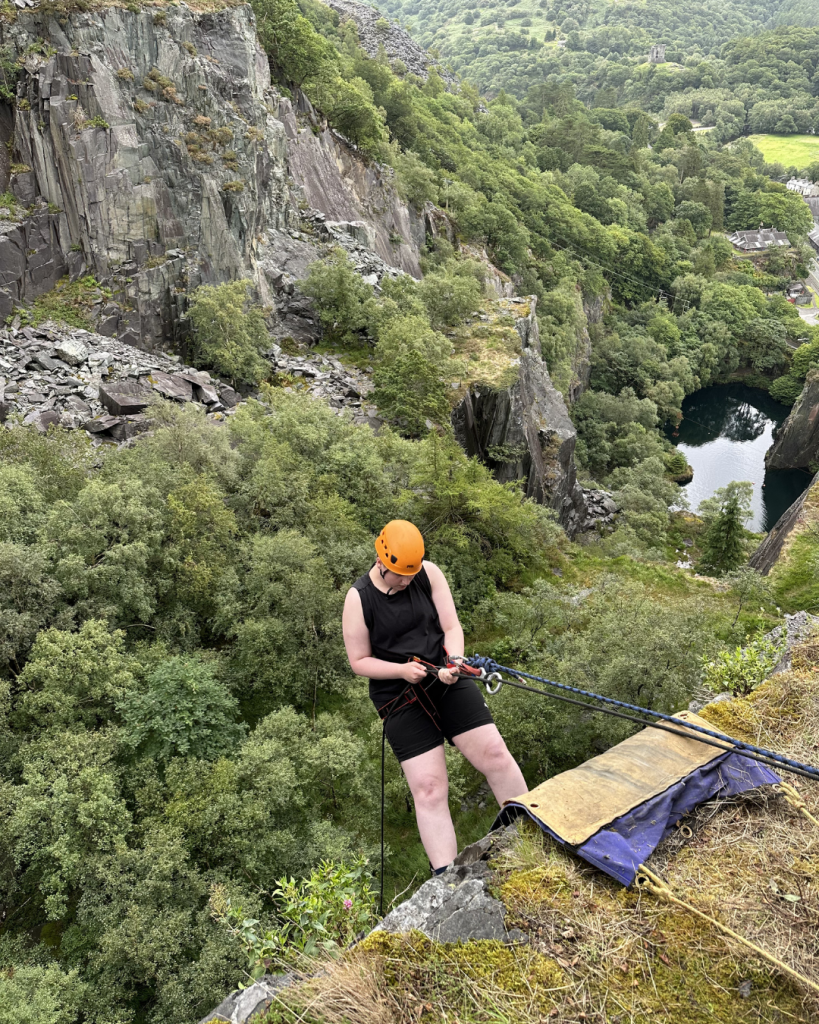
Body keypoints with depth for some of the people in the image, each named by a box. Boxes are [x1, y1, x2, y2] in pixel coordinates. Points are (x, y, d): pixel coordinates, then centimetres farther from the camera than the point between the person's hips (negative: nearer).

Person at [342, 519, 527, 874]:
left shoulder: (429, 573, -2)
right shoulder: (358, 598, -8)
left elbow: (452, 626, -1)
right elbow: (359, 661, -3)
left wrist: (453, 661, -21)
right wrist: (402, 670, -18)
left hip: (447, 682, 2)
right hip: (400, 698, -2)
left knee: (495, 754, -8)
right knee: (429, 788, -7)